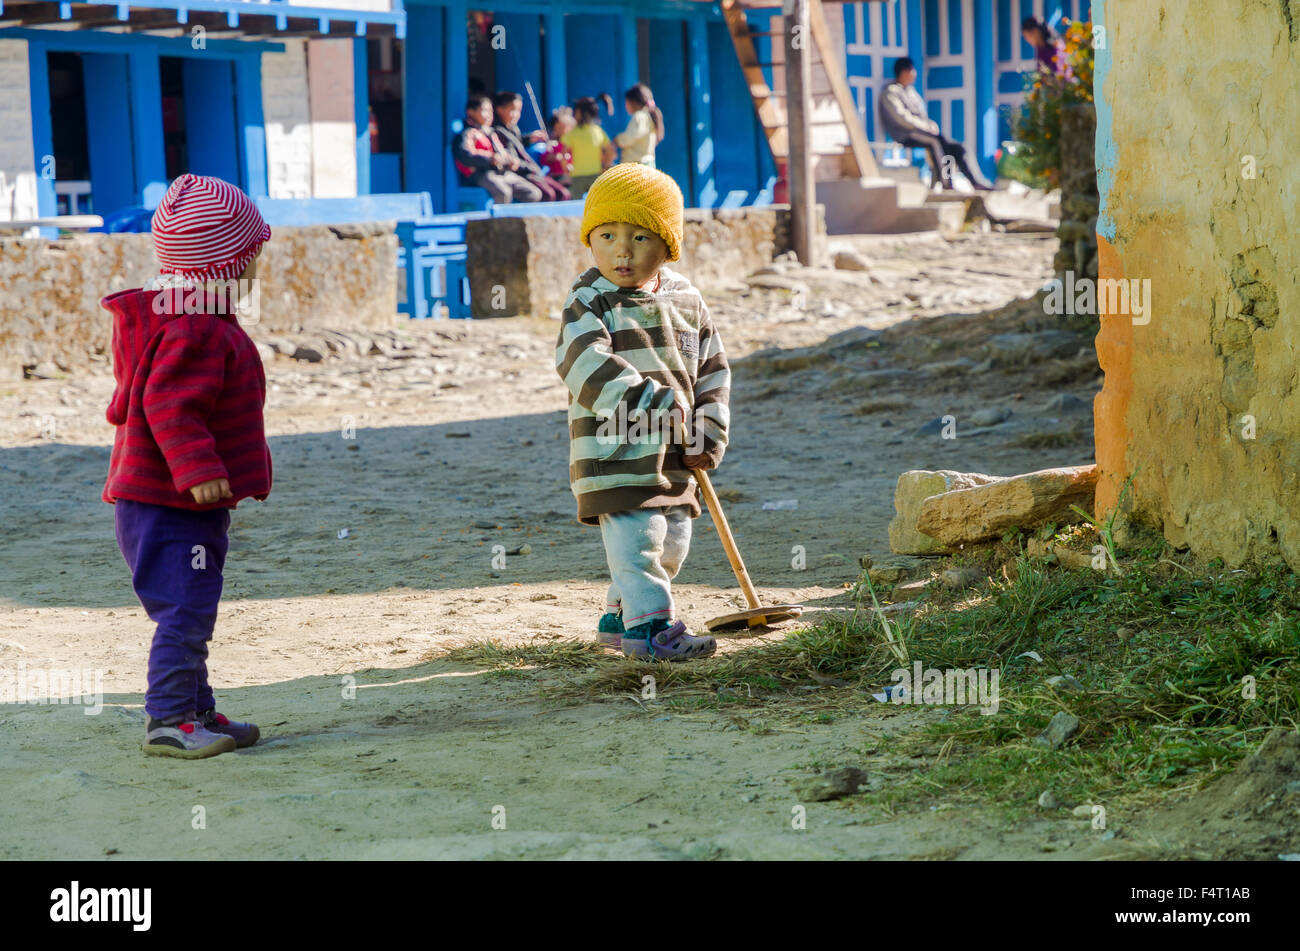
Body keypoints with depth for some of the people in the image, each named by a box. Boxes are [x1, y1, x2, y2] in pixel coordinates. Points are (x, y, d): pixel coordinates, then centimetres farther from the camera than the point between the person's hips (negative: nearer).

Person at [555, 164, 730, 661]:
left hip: (673, 452, 7)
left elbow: (711, 368, 15)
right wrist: (649, 400, -32)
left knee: (671, 542, 14)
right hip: (616, 451, -7)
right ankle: (650, 625, -9)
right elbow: (584, 361, -24)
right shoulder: (589, 301, -9)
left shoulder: (685, 298, 9)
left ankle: (619, 616, 29)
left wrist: (710, 434, 5)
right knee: (635, 537, -14)